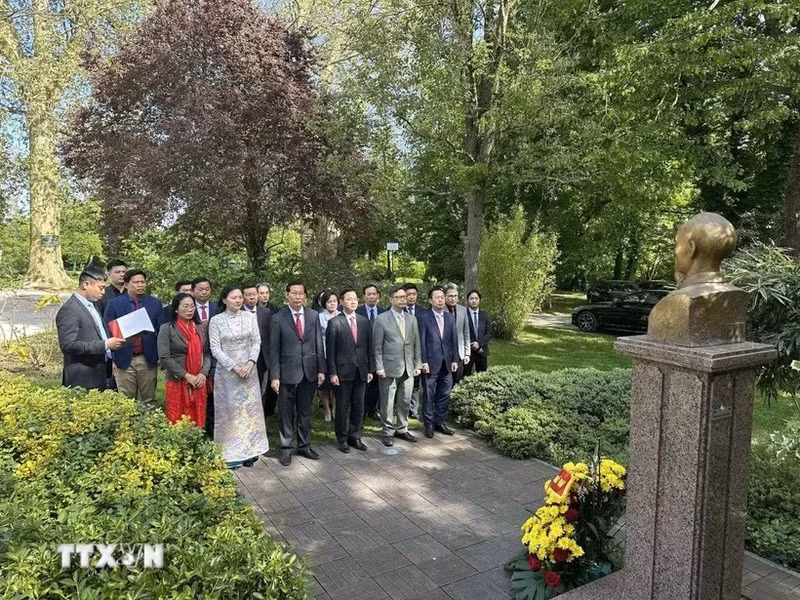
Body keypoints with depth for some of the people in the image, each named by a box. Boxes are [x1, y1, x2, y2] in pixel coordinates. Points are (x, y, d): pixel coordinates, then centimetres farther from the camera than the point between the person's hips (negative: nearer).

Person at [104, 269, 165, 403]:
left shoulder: (155, 303, 6)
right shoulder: (114, 304, 2)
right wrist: (113, 359, -2)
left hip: (148, 360, 1)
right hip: (124, 360, -1)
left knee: (148, 400, 7)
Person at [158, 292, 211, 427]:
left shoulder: (200, 328, 10)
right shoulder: (167, 328, -3)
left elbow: (207, 353, 10)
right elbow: (164, 357, -10)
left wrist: (203, 373, -7)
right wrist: (186, 375, -13)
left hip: (199, 382, 4)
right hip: (177, 382, -3)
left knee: (198, 420, 6)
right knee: (178, 422, 1)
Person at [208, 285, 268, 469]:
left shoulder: (250, 317, 2)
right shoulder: (216, 321, -5)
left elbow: (257, 342, 2)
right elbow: (215, 349, -7)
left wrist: (250, 363, -12)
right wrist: (234, 367, -14)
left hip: (249, 370, 2)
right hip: (226, 372, -2)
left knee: (250, 410, 7)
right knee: (229, 410, 4)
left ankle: (249, 450, 18)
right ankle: (231, 453, 13)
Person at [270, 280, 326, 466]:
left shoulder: (313, 316, 2)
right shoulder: (278, 318, -6)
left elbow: (318, 344, 5)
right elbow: (274, 349, -5)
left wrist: (321, 369, 2)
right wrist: (274, 376, -9)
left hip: (309, 372, 3)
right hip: (287, 372, -3)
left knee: (305, 411, 15)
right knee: (286, 413, 8)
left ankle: (304, 445, 29)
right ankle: (286, 448, 22)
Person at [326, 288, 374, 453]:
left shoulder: (364, 321, 5)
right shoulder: (334, 322, -6)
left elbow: (369, 347, 8)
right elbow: (330, 350, -6)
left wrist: (371, 369, 4)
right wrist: (332, 373, -10)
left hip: (361, 371, 4)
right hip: (343, 371, -3)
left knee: (358, 407, 10)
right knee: (342, 407, 8)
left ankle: (355, 437, 24)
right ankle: (342, 439, 22)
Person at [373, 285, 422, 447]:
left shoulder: (412, 319, 10)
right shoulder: (381, 319, -5)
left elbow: (416, 344, 12)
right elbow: (377, 346, -5)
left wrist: (418, 364, 8)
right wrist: (379, 368, -9)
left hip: (408, 368, 4)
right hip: (390, 368, -4)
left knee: (405, 402, 12)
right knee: (387, 403, 3)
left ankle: (402, 429, 27)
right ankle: (387, 432, 17)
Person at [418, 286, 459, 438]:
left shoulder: (450, 317, 9)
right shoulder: (424, 317, -6)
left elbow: (454, 339, 10)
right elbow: (422, 341, -8)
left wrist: (455, 359, 6)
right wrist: (423, 362, -12)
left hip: (447, 363, 5)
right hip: (431, 362, -5)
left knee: (444, 395, 10)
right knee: (429, 395, 5)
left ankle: (439, 422, 23)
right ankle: (429, 424, 16)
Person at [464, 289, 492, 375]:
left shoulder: (485, 314, 7)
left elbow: (489, 333, 3)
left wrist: (479, 343, -12)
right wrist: (472, 345, -12)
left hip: (482, 351, 4)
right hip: (467, 350, -4)